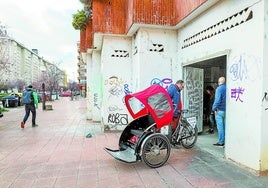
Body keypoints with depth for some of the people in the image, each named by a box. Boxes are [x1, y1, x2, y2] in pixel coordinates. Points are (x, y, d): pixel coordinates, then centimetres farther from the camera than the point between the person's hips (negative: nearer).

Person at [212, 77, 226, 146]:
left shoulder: (219, 88, -11)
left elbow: (217, 100, -18)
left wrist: (214, 108, -10)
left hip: (220, 110, -7)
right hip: (226, 110, 7)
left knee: (220, 126, -2)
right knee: (225, 126, 13)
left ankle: (221, 142, 3)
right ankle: (225, 141, 19)